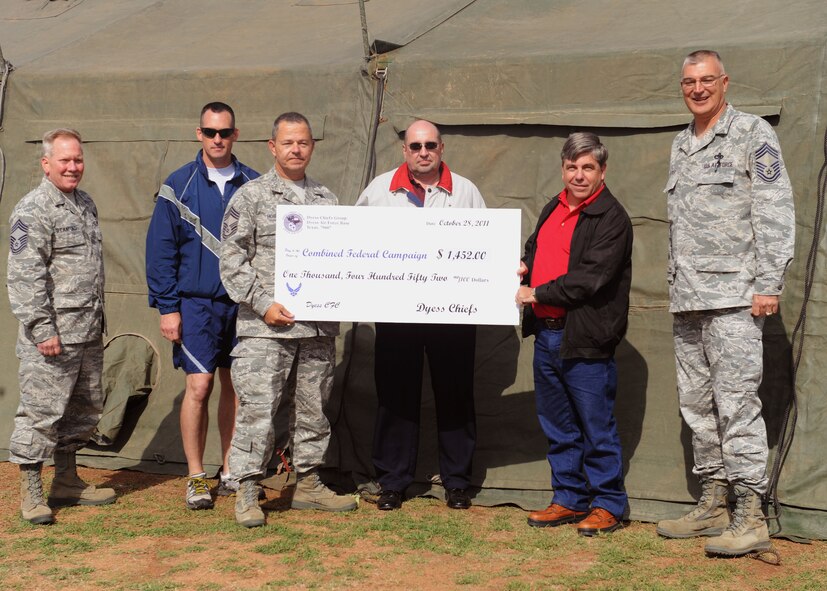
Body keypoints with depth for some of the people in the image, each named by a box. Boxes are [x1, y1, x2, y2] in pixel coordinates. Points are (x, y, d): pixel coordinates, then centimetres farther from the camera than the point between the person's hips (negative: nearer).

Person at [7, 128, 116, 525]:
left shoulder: (86, 204, 15)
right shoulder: (33, 210, -11)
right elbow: (26, 276, -17)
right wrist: (42, 328, -21)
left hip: (88, 335, 9)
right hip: (51, 336, -9)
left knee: (84, 409, 15)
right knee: (41, 410, -5)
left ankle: (67, 482, 27)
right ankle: (30, 492, 4)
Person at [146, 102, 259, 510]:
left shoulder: (252, 185, 6)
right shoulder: (179, 185, 0)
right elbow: (160, 250, 0)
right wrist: (167, 307, -5)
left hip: (243, 303, 3)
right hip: (196, 303, -2)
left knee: (235, 385, 8)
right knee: (199, 386, -7)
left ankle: (231, 471, 20)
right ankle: (196, 478, 4)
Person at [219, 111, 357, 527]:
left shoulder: (326, 198, 15)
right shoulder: (251, 196, 1)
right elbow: (232, 259, -4)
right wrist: (263, 303, -12)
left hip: (320, 325, 5)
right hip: (266, 327, -5)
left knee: (315, 407, 11)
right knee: (257, 407, -6)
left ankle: (308, 484, 23)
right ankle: (247, 492, 2)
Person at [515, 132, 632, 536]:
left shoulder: (612, 218, -11)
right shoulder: (553, 209, 15)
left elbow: (591, 277, -20)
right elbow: (536, 249, 31)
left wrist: (537, 294, -14)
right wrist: (525, 266, 8)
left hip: (586, 339, -8)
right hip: (546, 334, 8)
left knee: (597, 427, 1)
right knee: (557, 427, 15)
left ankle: (608, 506, 12)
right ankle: (569, 499, 27)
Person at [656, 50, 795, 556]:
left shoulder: (752, 133, -3)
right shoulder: (682, 145, 19)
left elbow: (775, 211, -9)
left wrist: (769, 285, -14)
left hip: (733, 296, -8)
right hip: (688, 299, 8)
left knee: (736, 402, -10)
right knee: (697, 403, 10)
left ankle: (751, 517, -5)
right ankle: (713, 504, 20)